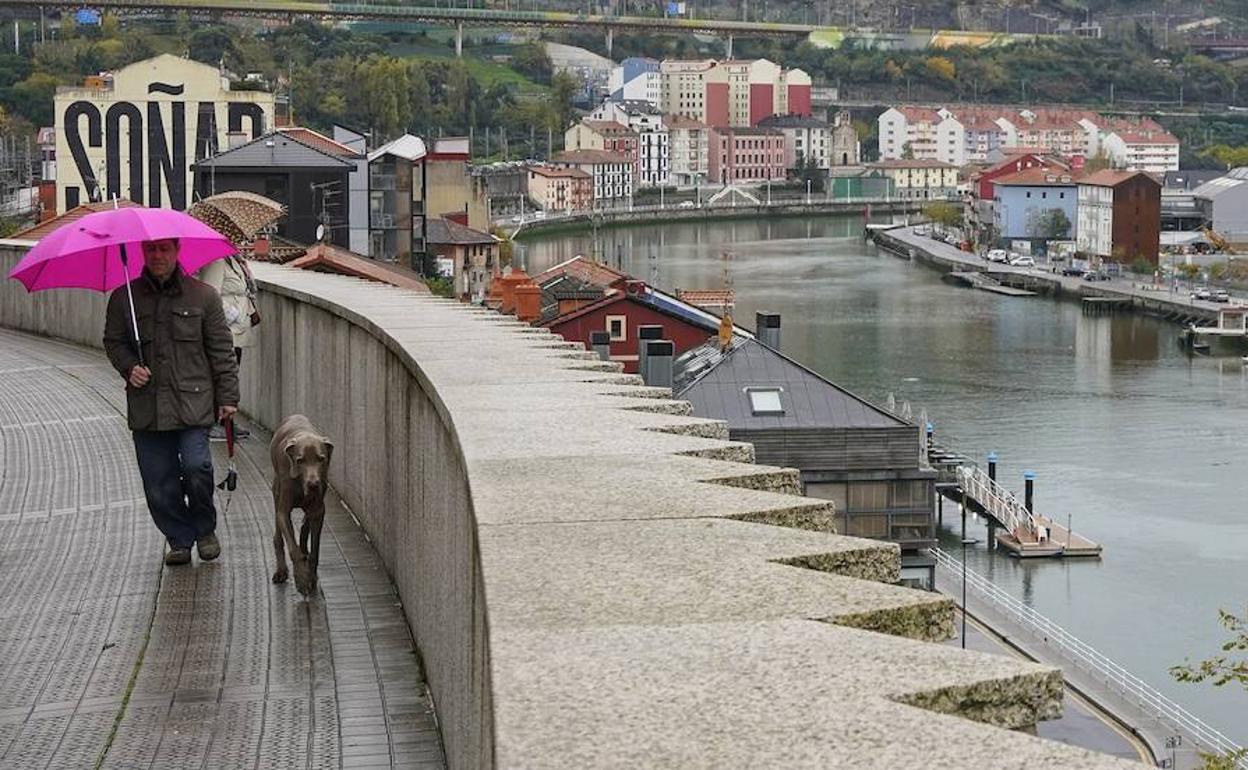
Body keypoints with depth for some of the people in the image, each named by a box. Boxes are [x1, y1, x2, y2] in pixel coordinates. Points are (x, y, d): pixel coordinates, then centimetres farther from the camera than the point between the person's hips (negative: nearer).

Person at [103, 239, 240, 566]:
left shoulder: (203, 296, 3)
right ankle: (179, 539, 18)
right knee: (158, 480, 1)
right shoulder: (124, 297, 7)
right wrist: (129, 367, -5)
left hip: (193, 402, -2)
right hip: (146, 406, 2)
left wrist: (227, 397, 3)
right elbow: (113, 341, 15)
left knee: (195, 465, -15)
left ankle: (205, 529, 9)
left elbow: (222, 351, 6)